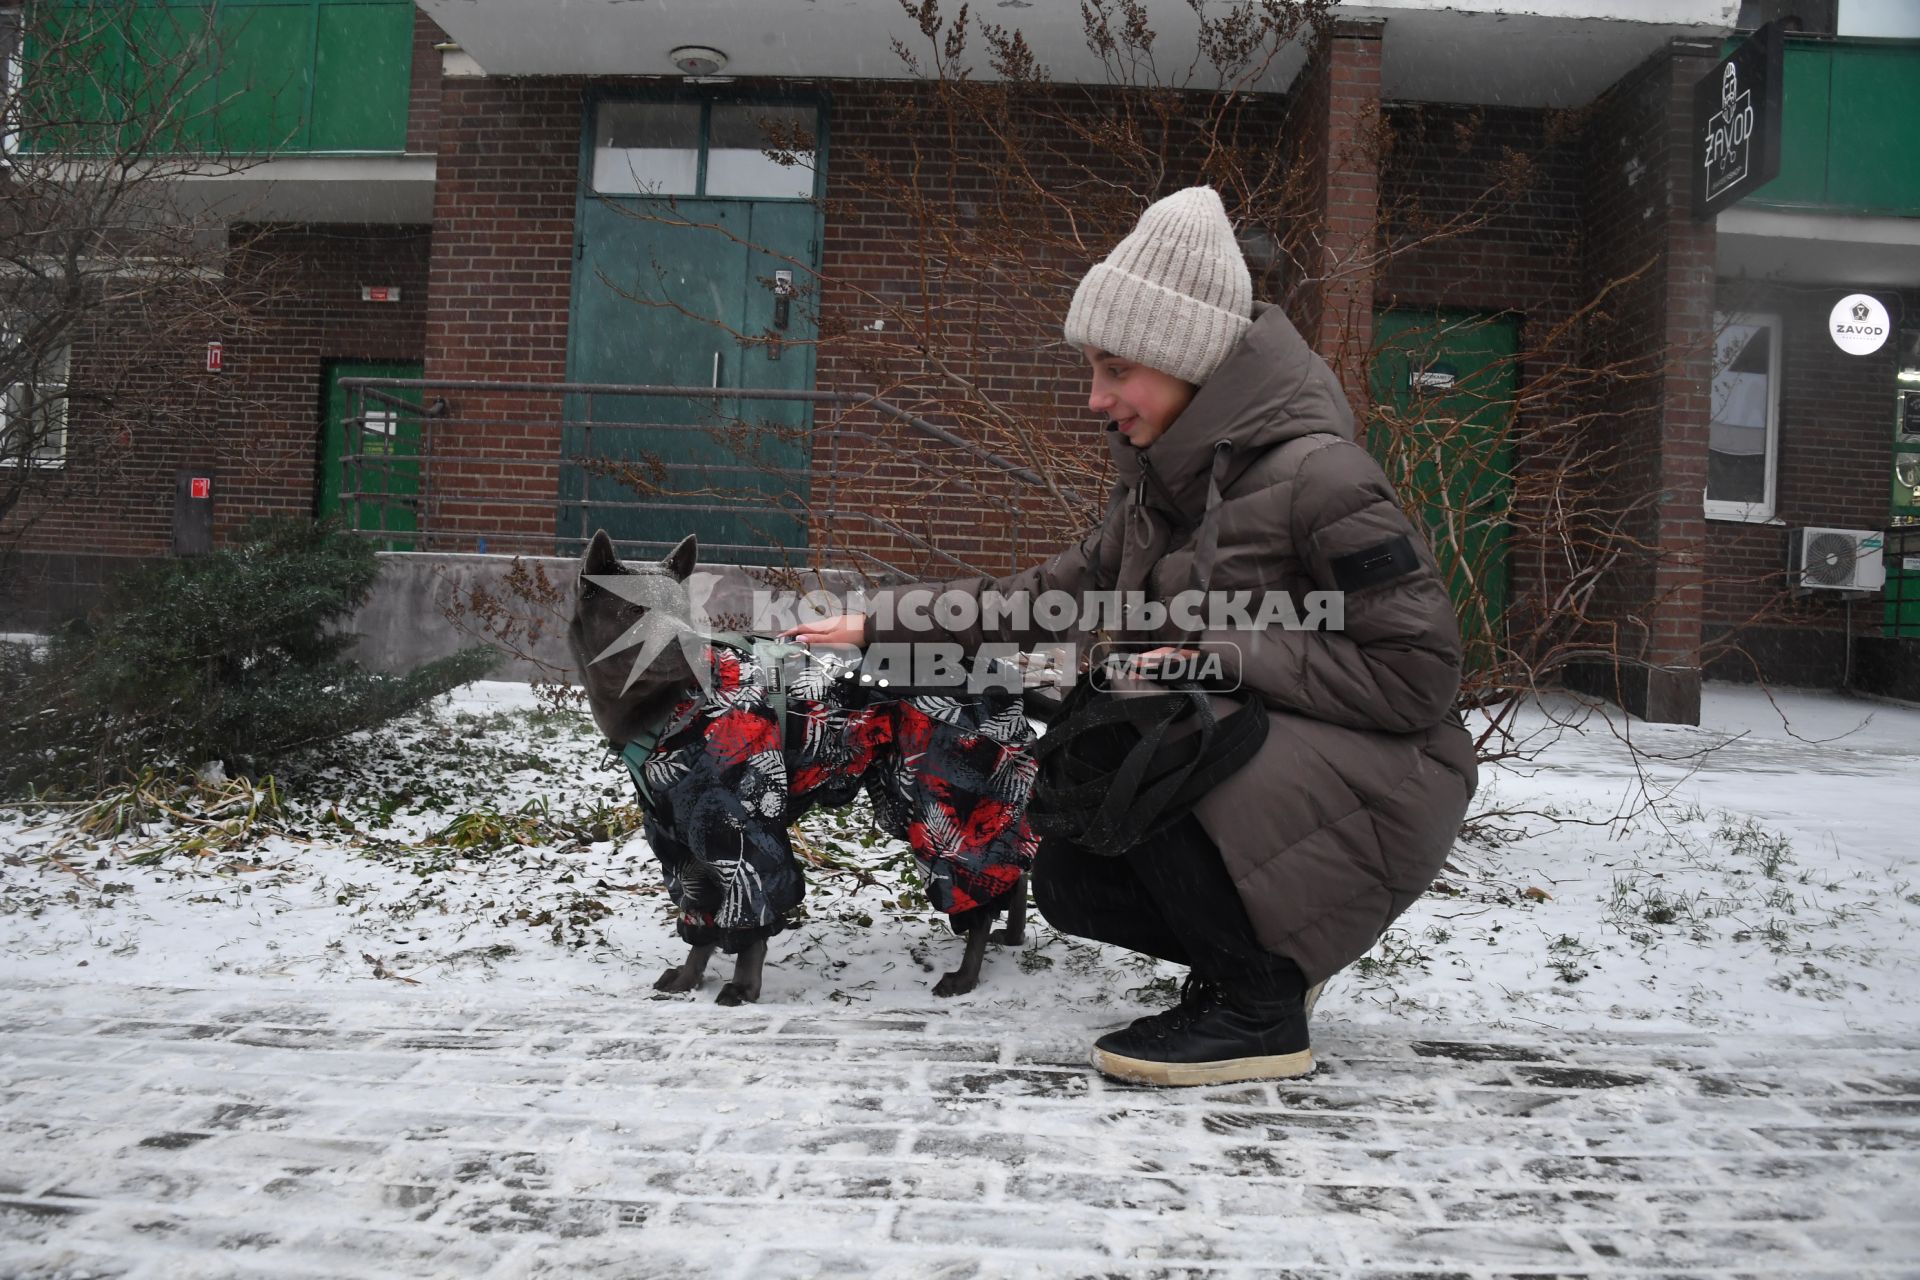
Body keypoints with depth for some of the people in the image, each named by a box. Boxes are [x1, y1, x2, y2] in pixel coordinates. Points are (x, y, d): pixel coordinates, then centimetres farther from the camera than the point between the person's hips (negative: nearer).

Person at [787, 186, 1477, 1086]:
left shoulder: (1316, 477, -22)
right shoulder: (1162, 478, 3)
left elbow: (1418, 674, -21)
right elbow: (1066, 594, 6)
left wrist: (1226, 657, -25)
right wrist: (885, 625, 1)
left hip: (1382, 789, -8)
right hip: (1255, 772, 8)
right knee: (1068, 881, -3)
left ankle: (1260, 1013, -11)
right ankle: (1262, 950, 19)